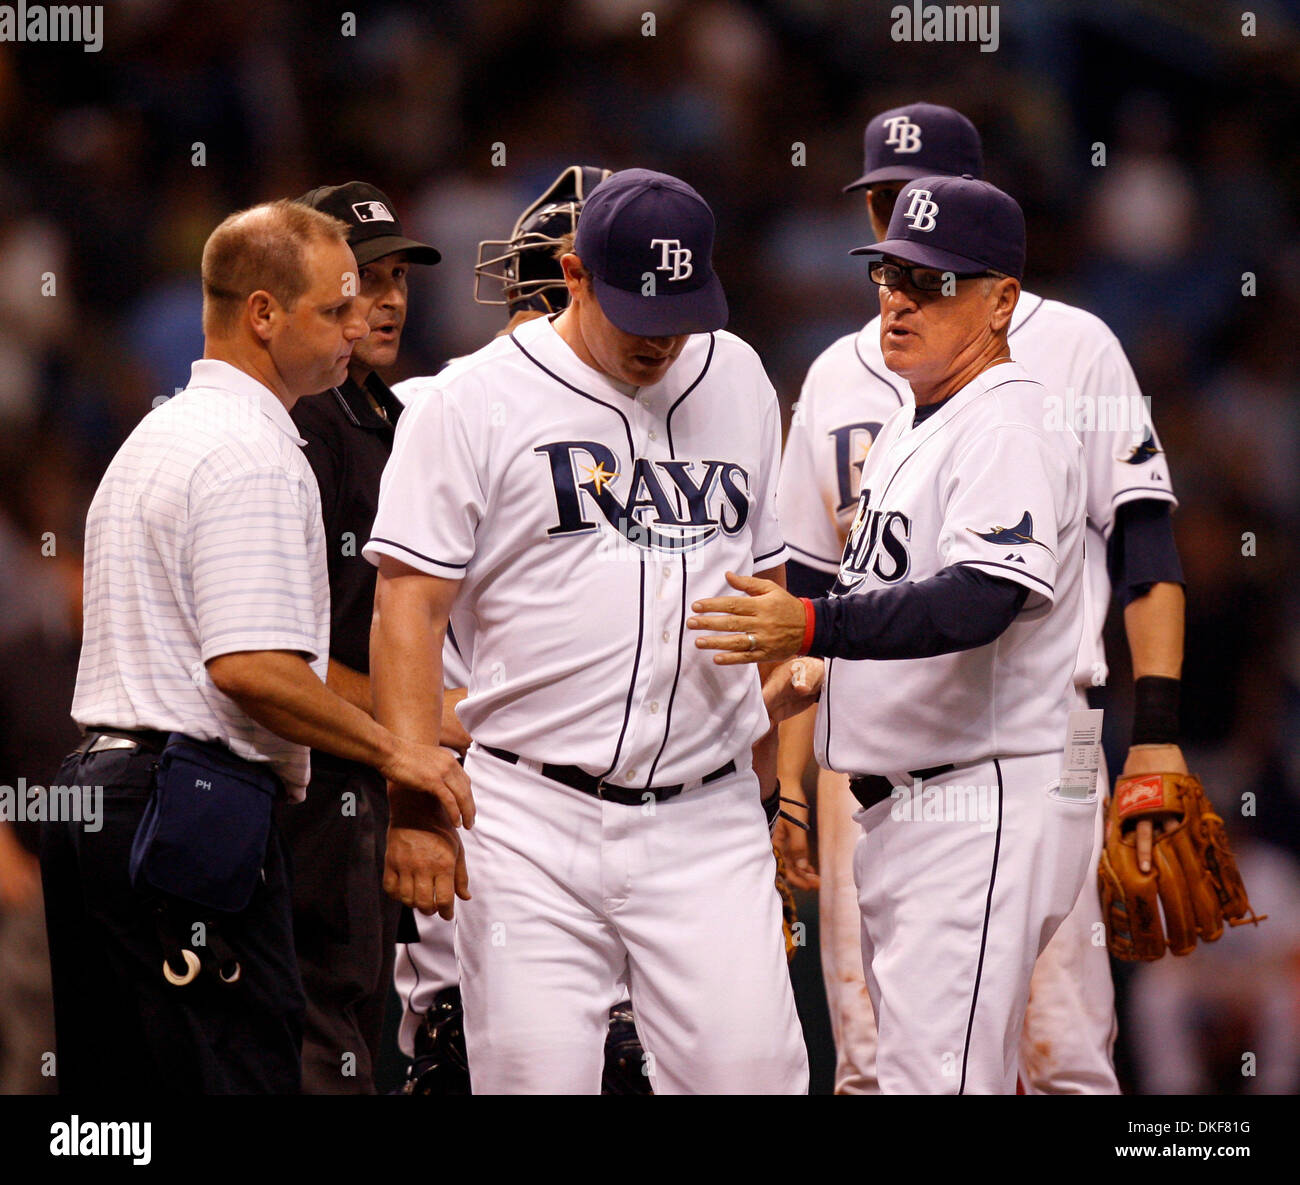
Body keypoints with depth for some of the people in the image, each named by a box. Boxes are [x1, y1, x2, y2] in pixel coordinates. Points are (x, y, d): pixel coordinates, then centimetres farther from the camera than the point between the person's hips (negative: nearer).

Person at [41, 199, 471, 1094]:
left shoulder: (154, 435, 21)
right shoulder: (256, 455, -12)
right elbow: (253, 667, -22)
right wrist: (395, 751, -13)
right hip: (199, 810, -10)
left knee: (115, 1081, 10)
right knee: (241, 1079, -12)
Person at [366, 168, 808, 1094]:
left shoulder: (737, 380, 14)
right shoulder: (472, 402, -1)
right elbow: (411, 608, -5)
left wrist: (779, 786, 16)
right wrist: (418, 804, -14)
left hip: (708, 819, 3)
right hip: (533, 824, -3)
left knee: (749, 1070, -8)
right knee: (536, 1077, -6)